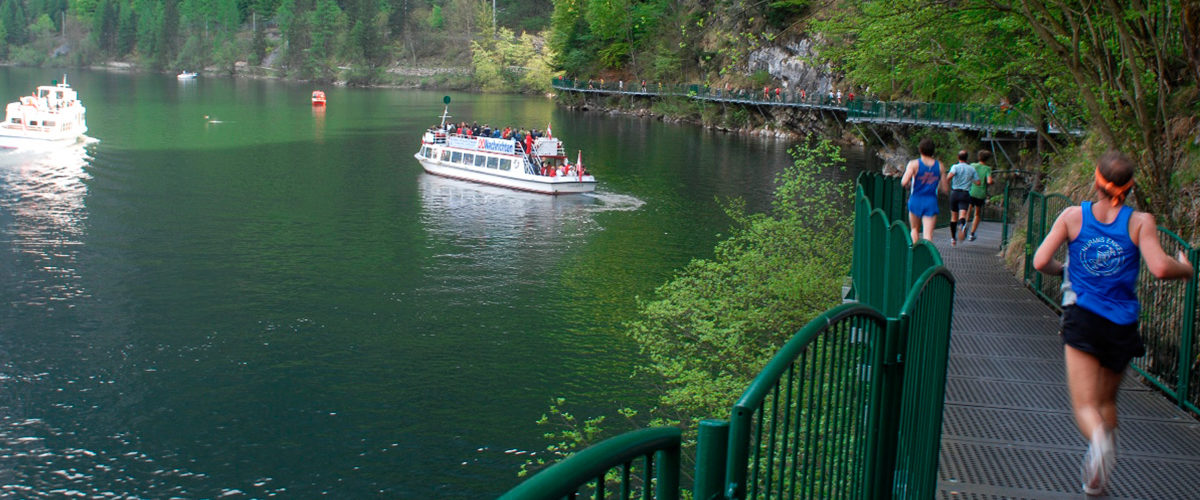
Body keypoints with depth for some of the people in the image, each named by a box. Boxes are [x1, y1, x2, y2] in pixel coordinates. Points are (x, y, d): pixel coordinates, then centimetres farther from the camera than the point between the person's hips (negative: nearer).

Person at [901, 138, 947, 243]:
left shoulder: (914, 164, -6)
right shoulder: (940, 166, 2)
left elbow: (904, 182, -18)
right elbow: (944, 188, 3)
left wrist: (909, 184, 5)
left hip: (916, 200, -1)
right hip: (931, 203, 1)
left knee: (915, 229, 20)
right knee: (928, 234, -5)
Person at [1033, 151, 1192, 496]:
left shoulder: (1073, 216, 0)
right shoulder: (1140, 222, -3)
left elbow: (1040, 262, -5)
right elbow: (1160, 268, -14)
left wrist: (1062, 269, 17)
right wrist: (1186, 268, 8)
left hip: (1082, 318, -1)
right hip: (1121, 325, 1)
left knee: (1085, 405, -4)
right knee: (1107, 400, 21)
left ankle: (1099, 437, -38)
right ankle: (1096, 479, 17)